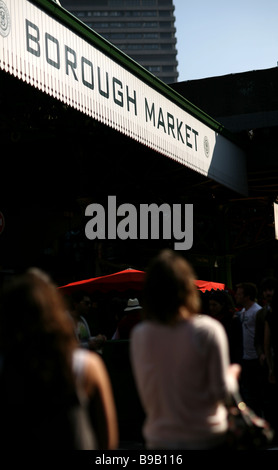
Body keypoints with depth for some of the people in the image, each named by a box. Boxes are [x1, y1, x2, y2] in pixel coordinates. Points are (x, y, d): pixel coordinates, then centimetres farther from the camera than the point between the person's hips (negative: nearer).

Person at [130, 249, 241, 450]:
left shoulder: (139, 335, -7)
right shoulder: (208, 330, -14)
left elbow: (145, 396, 3)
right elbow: (222, 392, -10)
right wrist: (232, 374, 10)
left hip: (160, 439, 2)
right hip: (207, 437, -2)